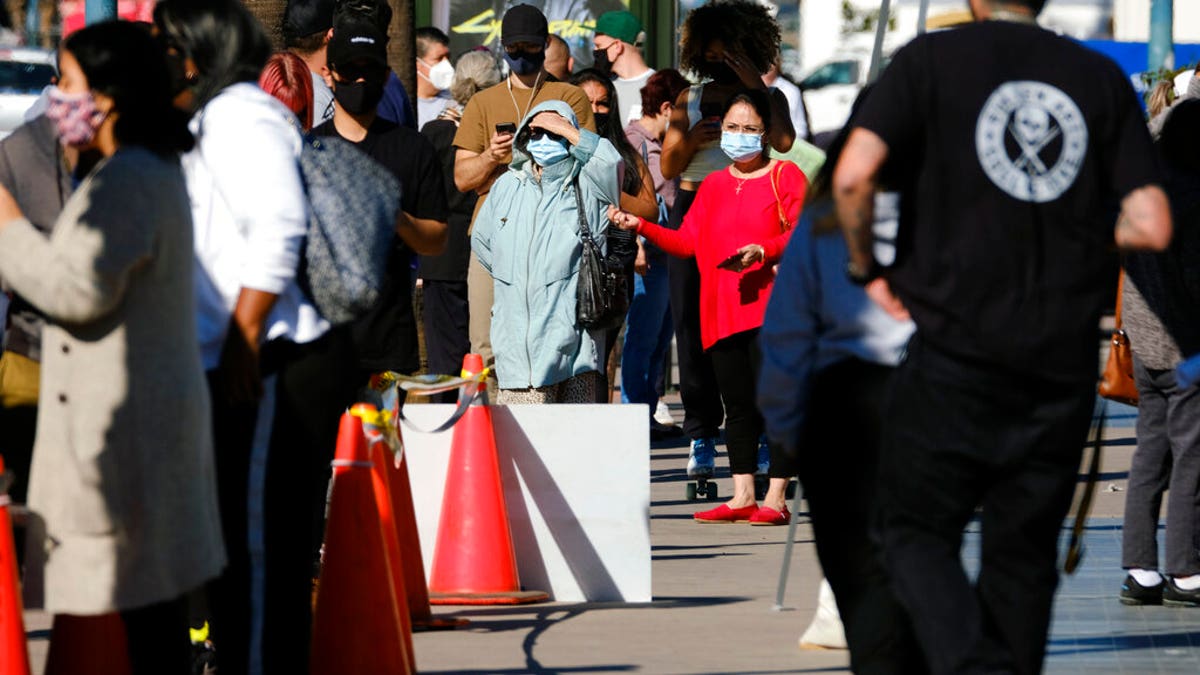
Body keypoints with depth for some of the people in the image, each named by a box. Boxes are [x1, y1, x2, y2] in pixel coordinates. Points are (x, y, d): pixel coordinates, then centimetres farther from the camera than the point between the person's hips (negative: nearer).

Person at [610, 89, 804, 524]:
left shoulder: (785, 176, 3)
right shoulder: (713, 185, 20)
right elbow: (687, 242, 14)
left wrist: (762, 251, -23)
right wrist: (640, 226, 4)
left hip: (770, 306, -5)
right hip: (722, 310, 5)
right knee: (737, 405, 7)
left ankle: (776, 499, -5)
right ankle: (742, 497, 10)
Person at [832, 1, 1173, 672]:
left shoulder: (932, 58, -3)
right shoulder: (1103, 78, 5)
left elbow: (854, 174, -15)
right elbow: (1152, 228, -1)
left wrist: (867, 270, 2)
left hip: (956, 347, -3)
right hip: (1063, 363, 3)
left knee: (918, 537, 7)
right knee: (1024, 554, 15)